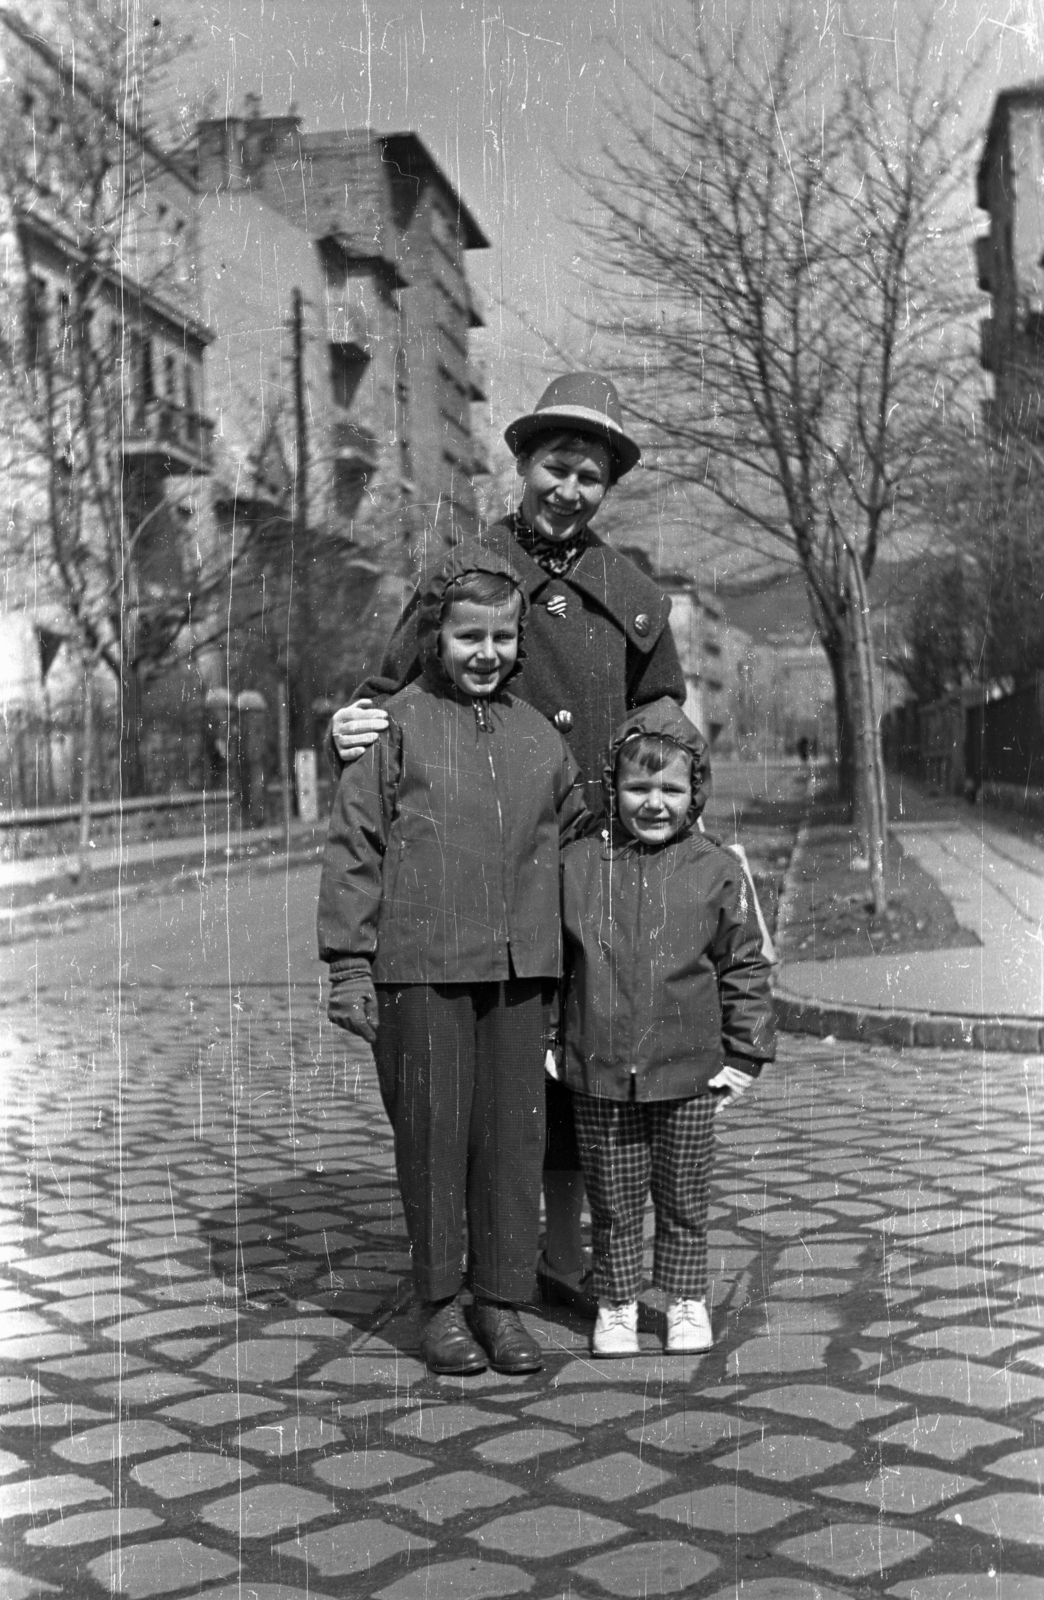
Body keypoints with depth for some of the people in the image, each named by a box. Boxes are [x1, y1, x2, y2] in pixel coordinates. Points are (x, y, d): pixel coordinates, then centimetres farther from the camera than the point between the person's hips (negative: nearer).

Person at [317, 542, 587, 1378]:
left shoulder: (538, 735, 11)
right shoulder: (399, 725, -1)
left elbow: (578, 832, 22)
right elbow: (353, 847, -2)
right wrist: (349, 964, -6)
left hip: (520, 968, 4)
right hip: (419, 969, -4)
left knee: (514, 1132, 7)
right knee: (433, 1130, 3)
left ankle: (501, 1299, 20)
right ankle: (441, 1301, 18)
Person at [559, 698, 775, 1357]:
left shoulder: (718, 871, -4)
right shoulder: (579, 865, -1)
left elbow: (746, 968, 2)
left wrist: (745, 1055, 0)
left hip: (689, 1076, -1)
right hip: (599, 1075, 1)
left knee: (683, 1199, 13)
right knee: (614, 1203, 11)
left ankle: (687, 1303, 30)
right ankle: (617, 1306, 27)